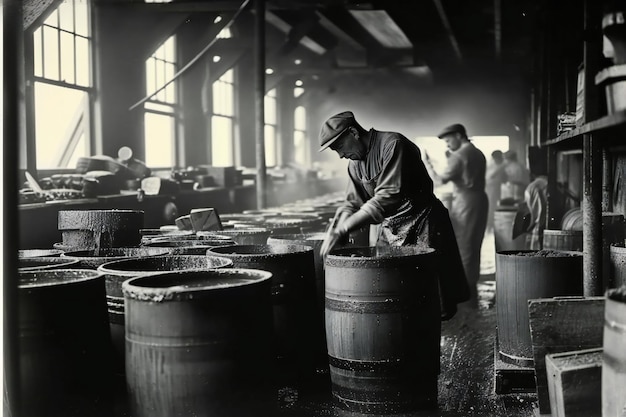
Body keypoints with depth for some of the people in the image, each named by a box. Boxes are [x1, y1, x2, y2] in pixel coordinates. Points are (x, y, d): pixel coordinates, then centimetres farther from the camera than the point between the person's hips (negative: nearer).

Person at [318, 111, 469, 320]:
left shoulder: (392, 145, -20)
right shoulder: (355, 164, 6)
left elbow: (388, 197, -29)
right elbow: (353, 203, 8)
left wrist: (342, 230, -32)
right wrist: (335, 232, -13)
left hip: (422, 226, -7)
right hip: (389, 229, 8)